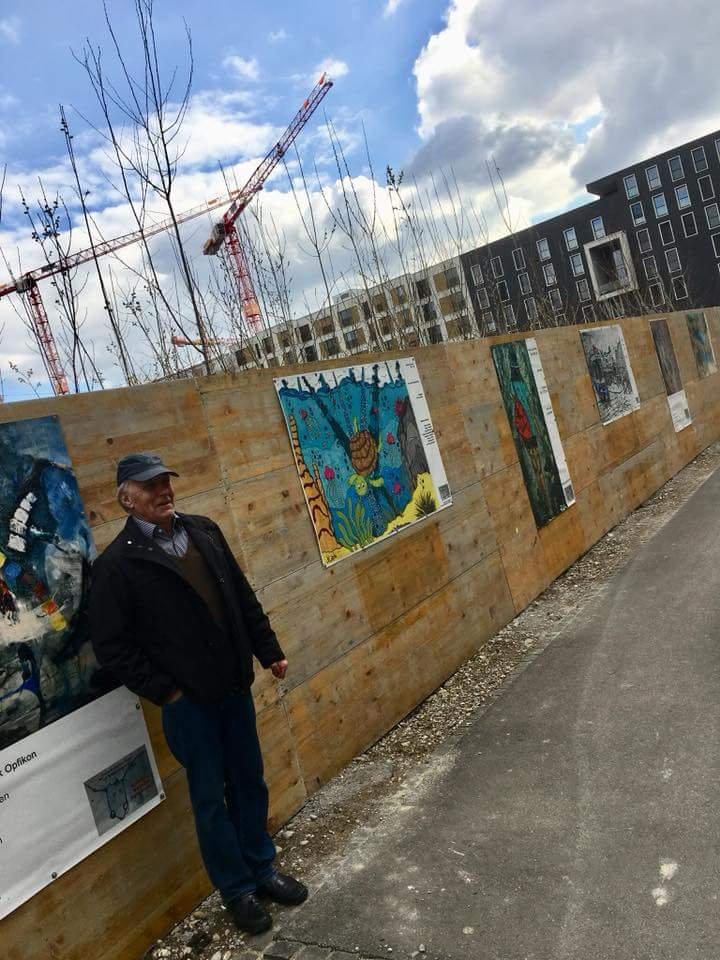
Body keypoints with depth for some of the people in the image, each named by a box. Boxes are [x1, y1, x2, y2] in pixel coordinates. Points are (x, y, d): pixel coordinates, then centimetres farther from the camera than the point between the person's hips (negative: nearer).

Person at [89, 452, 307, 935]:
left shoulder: (204, 531, 3)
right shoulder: (117, 564, -13)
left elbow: (243, 596, 10)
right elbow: (112, 646, -10)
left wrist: (269, 650, 9)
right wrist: (164, 692, -11)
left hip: (235, 686, 5)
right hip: (188, 701, -5)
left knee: (250, 784, 17)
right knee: (211, 799, 11)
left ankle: (263, 868, 38)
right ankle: (238, 889, 31)